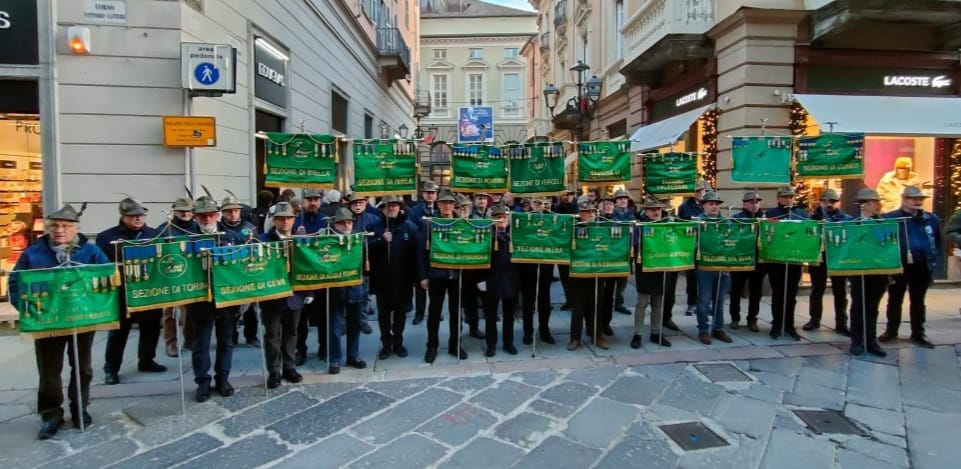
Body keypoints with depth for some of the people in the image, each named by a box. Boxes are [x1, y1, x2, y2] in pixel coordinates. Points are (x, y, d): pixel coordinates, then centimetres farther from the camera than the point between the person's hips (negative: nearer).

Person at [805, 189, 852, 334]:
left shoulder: (846, 219, 4)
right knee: (816, 291, 11)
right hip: (818, 258, 0)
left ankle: (841, 324, 14)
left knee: (840, 293, 6)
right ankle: (814, 320, 23)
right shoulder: (814, 218, 5)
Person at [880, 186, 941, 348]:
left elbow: (938, 242, 10)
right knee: (895, 300, 10)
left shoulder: (931, 219, 4)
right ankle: (891, 331, 23)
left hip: (921, 267, 3)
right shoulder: (890, 218, -7)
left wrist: (935, 263, 2)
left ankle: (918, 334, 23)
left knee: (918, 301, 14)